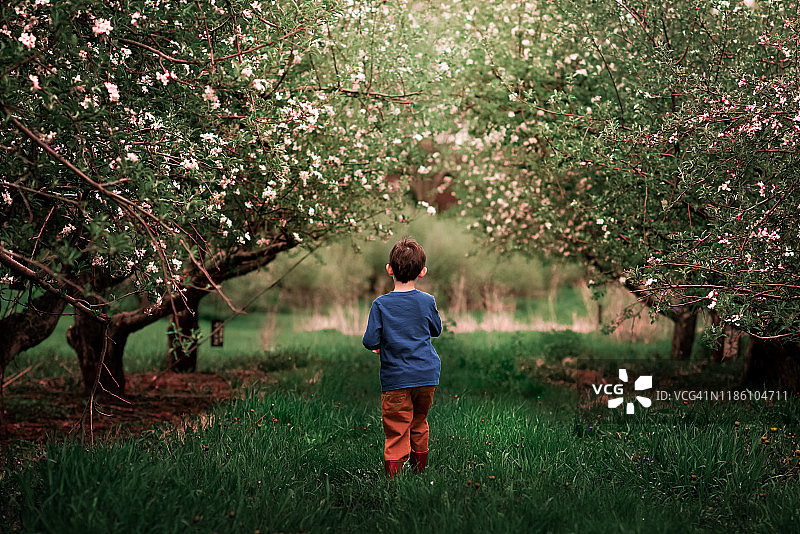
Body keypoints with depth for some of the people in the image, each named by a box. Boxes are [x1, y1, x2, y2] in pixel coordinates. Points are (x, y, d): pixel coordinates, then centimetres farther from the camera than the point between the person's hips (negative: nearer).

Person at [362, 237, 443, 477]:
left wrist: (380, 346, 11)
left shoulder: (381, 305, -10)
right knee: (419, 425, 20)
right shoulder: (427, 301, -2)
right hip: (427, 376, 3)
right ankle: (419, 473, 30)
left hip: (395, 378, -3)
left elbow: (370, 342, -10)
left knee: (396, 432, -2)